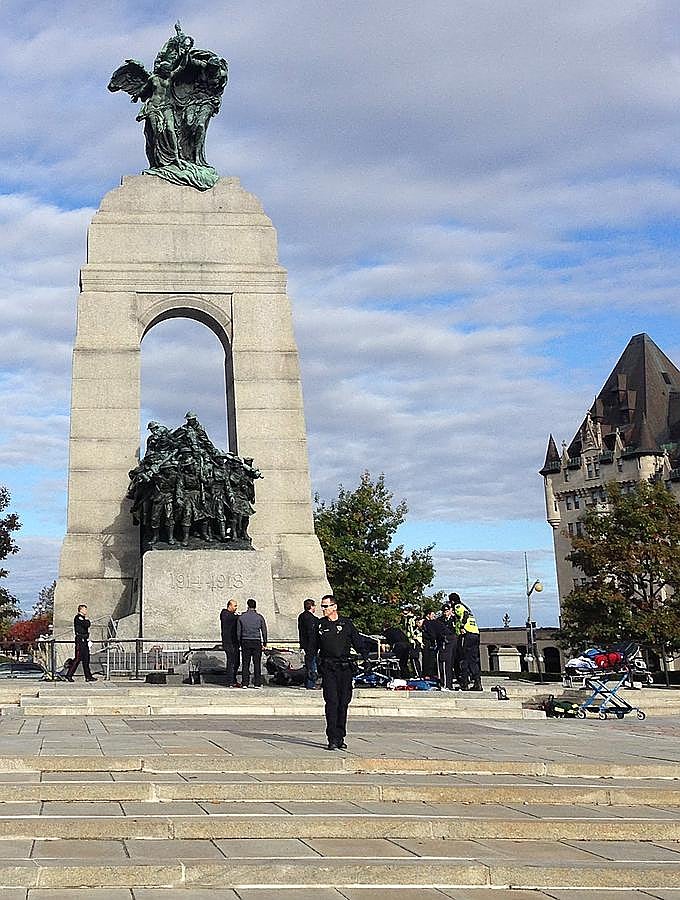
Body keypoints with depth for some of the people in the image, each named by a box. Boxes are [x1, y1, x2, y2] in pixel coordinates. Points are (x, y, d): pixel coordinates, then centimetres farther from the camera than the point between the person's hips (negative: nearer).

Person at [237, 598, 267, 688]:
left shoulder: (241, 617, 2)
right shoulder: (259, 617, 0)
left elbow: (238, 632, 5)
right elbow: (264, 631, 2)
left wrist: (240, 643, 12)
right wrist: (264, 644, 8)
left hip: (245, 641, 1)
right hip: (256, 642, -1)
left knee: (245, 663, 4)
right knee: (257, 663, 2)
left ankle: (245, 683, 2)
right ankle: (257, 683, 0)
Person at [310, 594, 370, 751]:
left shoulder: (346, 623, 5)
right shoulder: (320, 625, 9)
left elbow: (358, 642, 7)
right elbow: (314, 646, 17)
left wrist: (365, 657, -5)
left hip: (345, 668, 0)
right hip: (328, 668, 0)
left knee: (343, 703, 4)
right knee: (332, 702, -9)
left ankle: (340, 738, 14)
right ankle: (332, 739, -9)